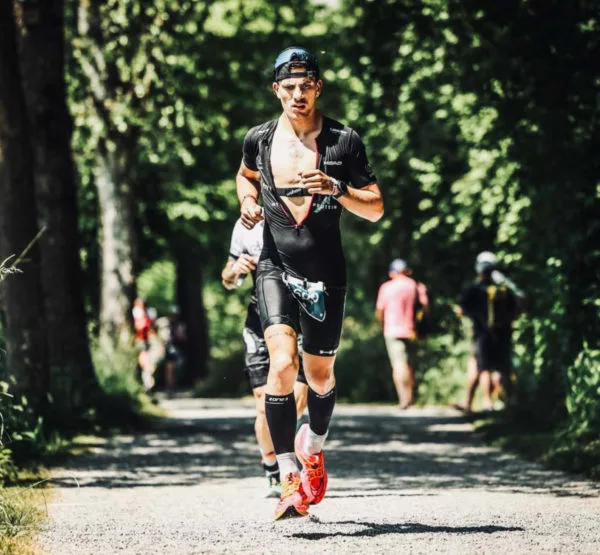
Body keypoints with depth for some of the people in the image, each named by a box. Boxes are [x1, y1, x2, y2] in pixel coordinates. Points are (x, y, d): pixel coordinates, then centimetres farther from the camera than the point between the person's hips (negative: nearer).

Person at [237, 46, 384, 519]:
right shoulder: (260, 139, 1)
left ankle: (314, 450, 44)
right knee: (283, 362, -21)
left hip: (326, 272, 0)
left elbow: (375, 209, -2)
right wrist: (248, 202, 3)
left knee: (320, 374, 13)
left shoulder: (344, 141, -5)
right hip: (276, 268, 0)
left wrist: (337, 190, -19)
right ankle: (289, 479, -21)